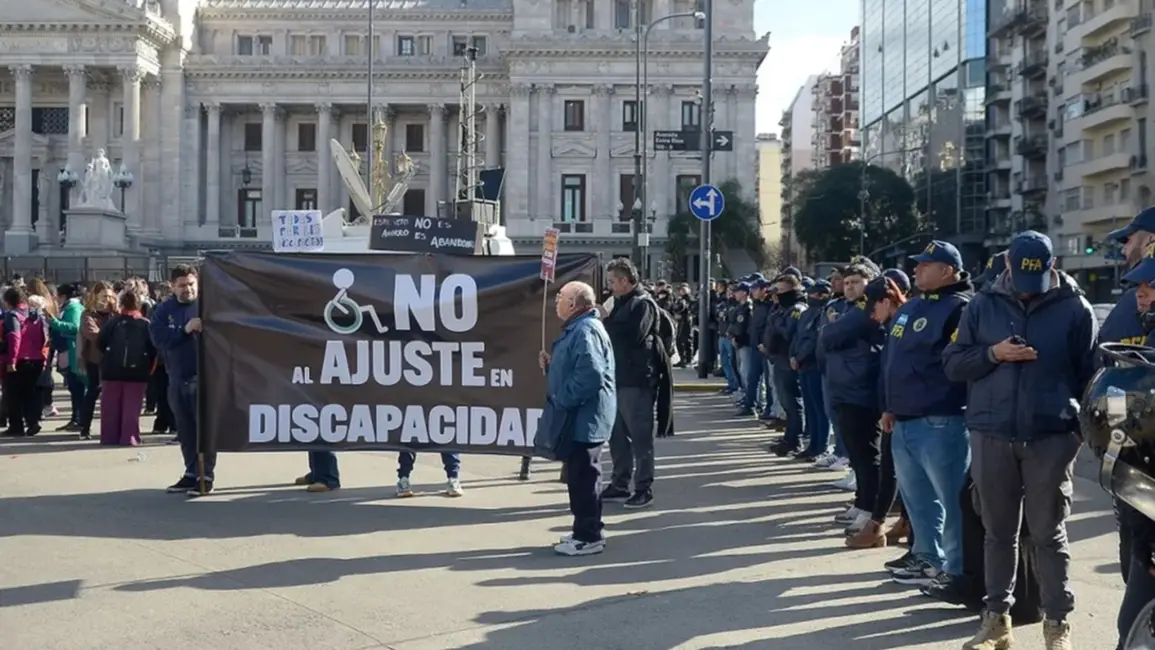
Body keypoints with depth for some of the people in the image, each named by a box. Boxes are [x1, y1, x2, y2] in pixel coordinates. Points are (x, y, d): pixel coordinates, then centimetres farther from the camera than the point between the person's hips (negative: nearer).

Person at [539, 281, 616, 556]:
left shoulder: (586, 330, -18)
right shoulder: (577, 328, 17)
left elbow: (590, 374, -29)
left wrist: (562, 400, -21)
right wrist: (551, 364, 9)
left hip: (584, 418, -11)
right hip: (579, 416, 11)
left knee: (583, 476, -5)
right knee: (579, 475, 16)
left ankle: (588, 537, 2)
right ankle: (585, 530, 25)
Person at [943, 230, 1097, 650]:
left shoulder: (1074, 308, 0)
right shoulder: (983, 305, 5)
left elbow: (1089, 373, 4)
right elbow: (952, 364, 5)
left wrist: (1083, 426, -1)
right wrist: (992, 353, -11)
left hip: (1051, 437, -2)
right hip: (991, 435, 2)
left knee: (1048, 533, 5)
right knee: (998, 531, 11)